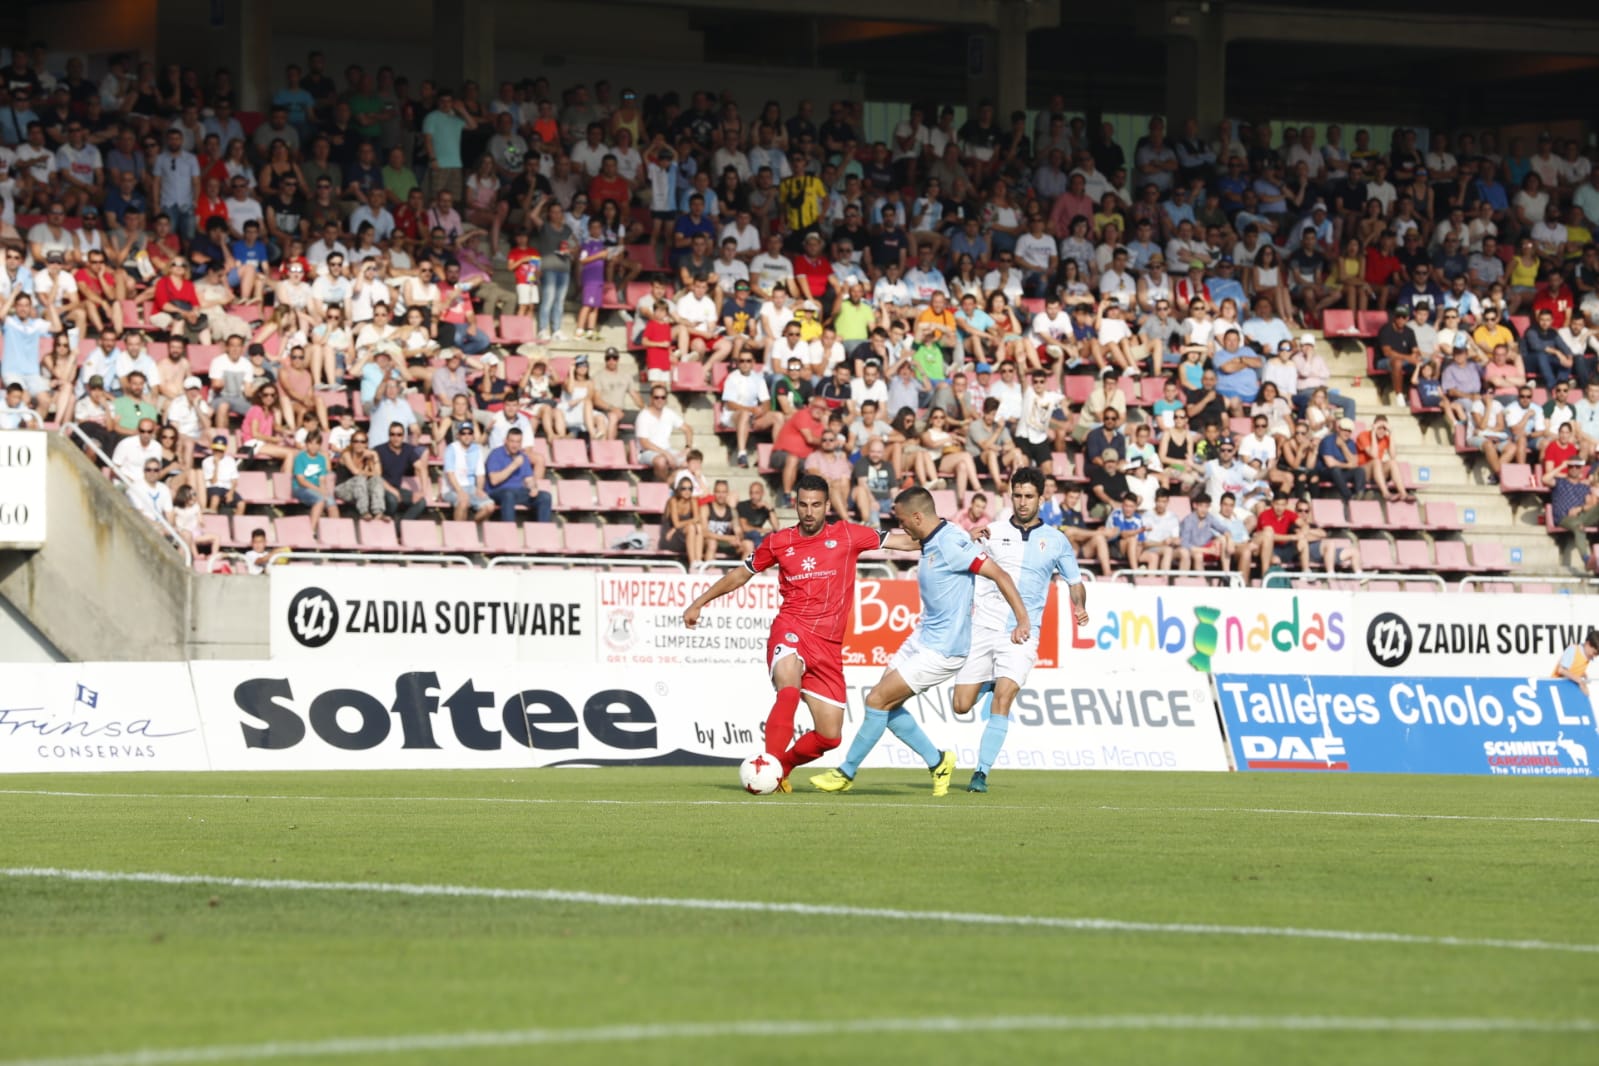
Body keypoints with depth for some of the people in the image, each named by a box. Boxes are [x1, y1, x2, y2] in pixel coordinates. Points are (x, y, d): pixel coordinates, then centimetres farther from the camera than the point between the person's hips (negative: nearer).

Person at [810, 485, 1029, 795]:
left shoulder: (951, 544, -22)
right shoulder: (930, 543, 6)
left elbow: (999, 574, -22)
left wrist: (1022, 620, -25)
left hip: (942, 650, -10)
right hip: (922, 638, 10)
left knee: (877, 700, -6)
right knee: (888, 705, 11)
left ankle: (846, 773, 7)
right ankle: (937, 762, 23)